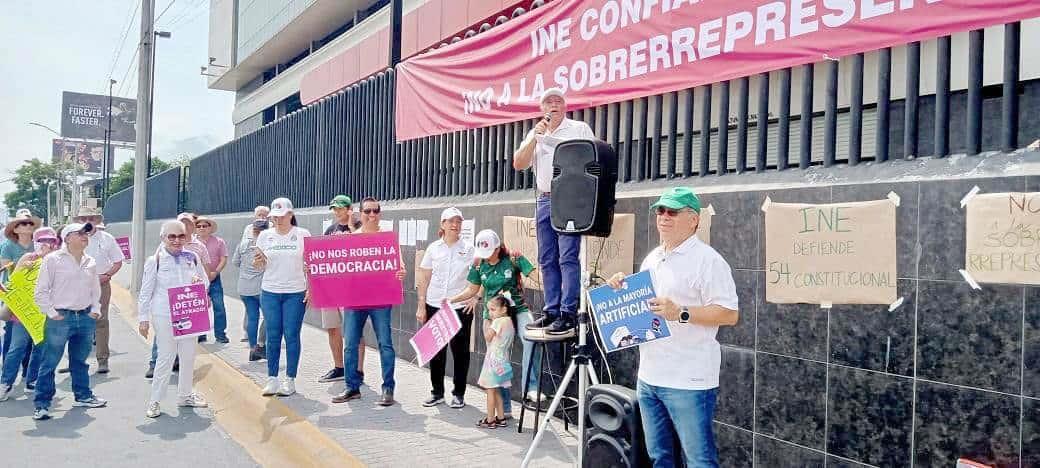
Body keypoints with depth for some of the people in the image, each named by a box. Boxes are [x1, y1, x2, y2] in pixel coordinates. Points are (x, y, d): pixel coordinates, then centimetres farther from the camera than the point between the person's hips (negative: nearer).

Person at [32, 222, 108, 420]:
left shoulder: (90, 262, 11)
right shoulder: (53, 259, -6)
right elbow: (41, 291, -5)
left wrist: (95, 309, 10)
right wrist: (51, 312, -9)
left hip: (85, 317, 5)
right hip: (61, 318, -5)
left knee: (80, 360, 18)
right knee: (49, 362, -1)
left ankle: (83, 396, 29)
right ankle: (41, 404, 7)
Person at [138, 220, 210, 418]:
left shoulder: (192, 258, 6)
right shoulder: (155, 261, -4)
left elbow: (206, 281, 15)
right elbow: (146, 292, -2)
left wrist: (200, 281, -9)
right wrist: (143, 318, -3)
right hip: (164, 316, -4)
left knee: (188, 356, 11)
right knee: (165, 357, -4)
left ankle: (185, 395, 27)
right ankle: (154, 400, 9)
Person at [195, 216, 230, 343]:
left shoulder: (219, 242, 3)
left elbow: (223, 259, 0)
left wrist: (215, 273, -11)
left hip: (214, 278, -1)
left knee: (219, 306, -6)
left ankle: (220, 334, 1)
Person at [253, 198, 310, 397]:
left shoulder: (303, 234, 0)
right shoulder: (265, 235, 7)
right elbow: (260, 266, 11)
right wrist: (257, 261, -12)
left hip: (295, 293, -2)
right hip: (269, 292, 2)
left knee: (292, 336, 1)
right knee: (273, 336, 5)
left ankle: (290, 380, 11)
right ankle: (272, 379, 14)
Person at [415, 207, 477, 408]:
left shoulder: (468, 249, 0)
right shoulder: (433, 248, 5)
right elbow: (424, 279, 8)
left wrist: (475, 297, -9)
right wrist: (421, 306, 5)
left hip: (460, 307, -2)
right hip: (434, 306, 2)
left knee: (460, 351, 4)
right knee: (435, 351, 8)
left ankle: (459, 394, 18)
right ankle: (437, 392, 22)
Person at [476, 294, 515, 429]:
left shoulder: (498, 322, -16)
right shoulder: (510, 322, 8)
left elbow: (488, 338, -10)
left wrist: (486, 326, 4)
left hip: (494, 359, -9)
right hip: (503, 359, 9)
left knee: (490, 390, -1)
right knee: (496, 391, 16)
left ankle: (490, 420, 3)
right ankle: (501, 418, 20)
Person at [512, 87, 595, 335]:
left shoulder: (580, 128, 7)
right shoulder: (535, 133, 19)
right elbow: (519, 164, 8)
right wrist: (535, 136, -1)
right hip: (544, 201, 5)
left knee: (568, 258, -11)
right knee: (547, 261, 6)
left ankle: (568, 314, -11)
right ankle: (552, 312, 11)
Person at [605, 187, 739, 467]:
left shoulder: (707, 260, -10)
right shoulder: (651, 259, 15)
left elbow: (729, 314, -16)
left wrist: (680, 313, -25)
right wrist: (623, 289, 5)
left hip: (688, 381, -8)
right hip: (649, 378, 8)